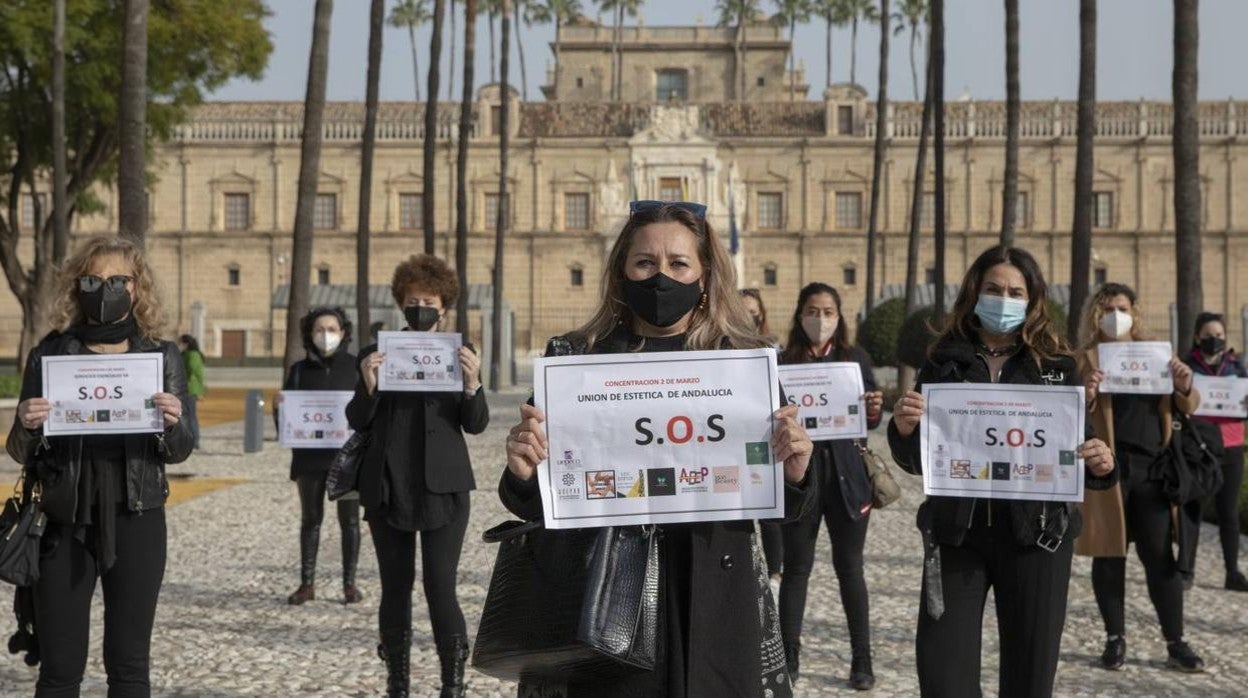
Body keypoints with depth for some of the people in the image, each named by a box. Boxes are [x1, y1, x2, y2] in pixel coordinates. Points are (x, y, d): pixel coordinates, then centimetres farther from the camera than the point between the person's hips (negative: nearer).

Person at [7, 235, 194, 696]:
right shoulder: (50, 354, 2)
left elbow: (178, 453, 5)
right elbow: (21, 453, 4)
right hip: (67, 521, 0)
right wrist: (25, 425, -18)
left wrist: (173, 423, -17)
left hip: (136, 520, 0)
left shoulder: (162, 355, 2)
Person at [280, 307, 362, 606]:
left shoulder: (355, 367, 2)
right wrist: (280, 408, -12)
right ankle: (307, 583, 15)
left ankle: (350, 583, 12)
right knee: (310, 519, 8)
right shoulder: (300, 369, 7)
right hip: (309, 455, 2)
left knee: (349, 519, 3)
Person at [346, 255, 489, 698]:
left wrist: (472, 384, -19)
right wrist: (368, 384, -15)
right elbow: (358, 422, 3)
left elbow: (476, 424, 0)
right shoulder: (376, 354, 7)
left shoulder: (459, 353, 5)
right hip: (388, 487, 2)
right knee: (395, 587, 7)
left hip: (443, 487, -2)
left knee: (440, 587, -8)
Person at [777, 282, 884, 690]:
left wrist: (874, 410, -15)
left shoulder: (856, 359, 7)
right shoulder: (784, 362, 2)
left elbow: (870, 421, 6)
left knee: (849, 566, 6)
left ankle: (862, 660, 12)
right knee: (796, 566, 2)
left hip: (846, 473, 1)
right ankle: (789, 656, 10)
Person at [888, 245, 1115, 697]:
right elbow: (917, 461, 3)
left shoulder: (1057, 366, 3)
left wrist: (1100, 466, -17)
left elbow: (1076, 449, 5)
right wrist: (903, 429, -19)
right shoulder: (944, 362, 4)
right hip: (957, 532, 0)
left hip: (1037, 534, 0)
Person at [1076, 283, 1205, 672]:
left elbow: (1188, 409, 15)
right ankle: (1115, 639, 16)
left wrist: (1185, 387, -8)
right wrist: (1086, 396, -22)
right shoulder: (1086, 360, 4)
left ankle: (1176, 644, 8)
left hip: (1151, 469, 2)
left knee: (1160, 558, 1)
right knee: (1109, 554, 5)